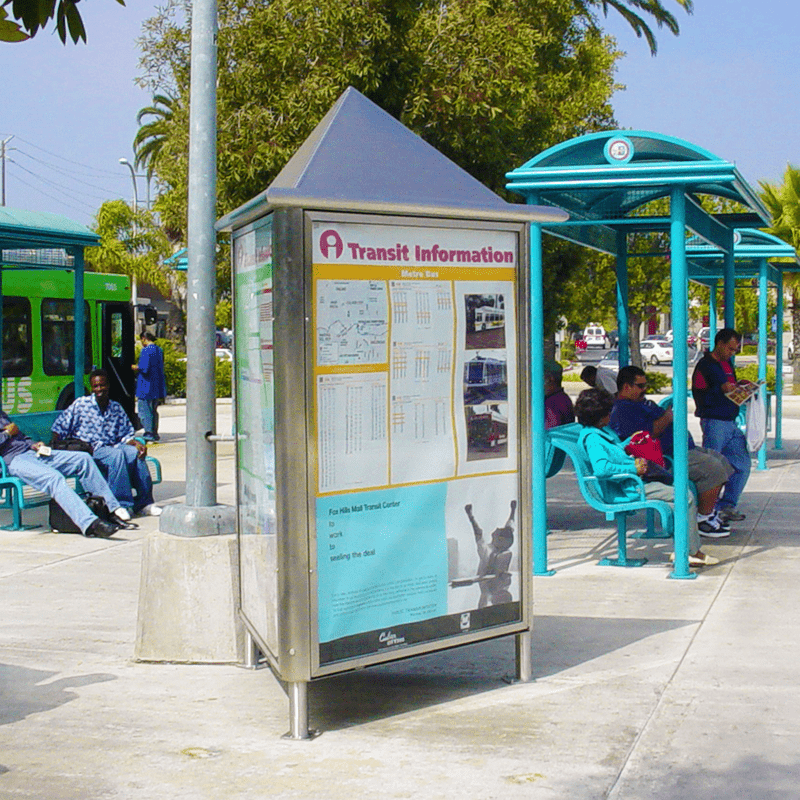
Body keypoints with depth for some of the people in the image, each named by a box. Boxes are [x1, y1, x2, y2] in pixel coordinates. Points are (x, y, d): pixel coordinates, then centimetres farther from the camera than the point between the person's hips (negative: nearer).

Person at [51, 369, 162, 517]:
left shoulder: (116, 408, 14)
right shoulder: (80, 404, 3)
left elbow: (125, 435, 14)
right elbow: (59, 429, 4)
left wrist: (136, 443, -8)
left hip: (112, 447, 4)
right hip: (90, 452, -4)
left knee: (134, 452, -27)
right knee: (117, 454, -34)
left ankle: (144, 502, -20)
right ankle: (122, 504, -30)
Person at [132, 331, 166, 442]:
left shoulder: (146, 351, -13)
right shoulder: (159, 350, 12)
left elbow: (144, 368, -21)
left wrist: (136, 367, -2)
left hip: (146, 387, -8)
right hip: (157, 387, 8)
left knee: (144, 410, -3)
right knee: (154, 410, 15)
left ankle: (149, 433, -6)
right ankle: (155, 433, 17)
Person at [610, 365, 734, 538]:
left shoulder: (640, 402, 22)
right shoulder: (622, 410, -15)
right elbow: (649, 433, -25)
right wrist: (668, 417, -12)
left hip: (681, 450, 12)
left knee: (721, 461, 14)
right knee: (714, 469, -22)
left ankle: (709, 510, 21)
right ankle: (703, 520, -9)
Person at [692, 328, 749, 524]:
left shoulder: (727, 364, 18)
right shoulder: (704, 366, -10)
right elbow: (700, 397, -15)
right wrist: (721, 390, -19)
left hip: (731, 422, 9)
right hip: (714, 422, -9)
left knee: (742, 464, 10)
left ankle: (727, 505, 19)